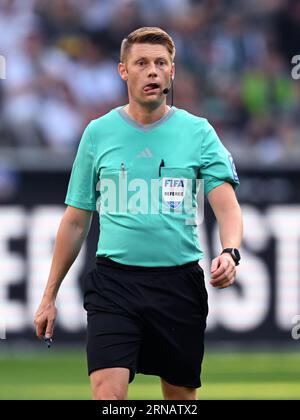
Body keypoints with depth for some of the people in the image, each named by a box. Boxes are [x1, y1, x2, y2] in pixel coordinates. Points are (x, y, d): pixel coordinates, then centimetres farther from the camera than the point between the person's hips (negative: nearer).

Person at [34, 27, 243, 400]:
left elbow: (227, 207, -5)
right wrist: (49, 296, 12)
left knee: (181, 395, 8)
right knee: (108, 391, -17)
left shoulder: (197, 132, 4)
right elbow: (75, 221, 13)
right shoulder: (98, 133, 7)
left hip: (179, 283, 1)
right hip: (114, 282, -1)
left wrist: (229, 253, -27)